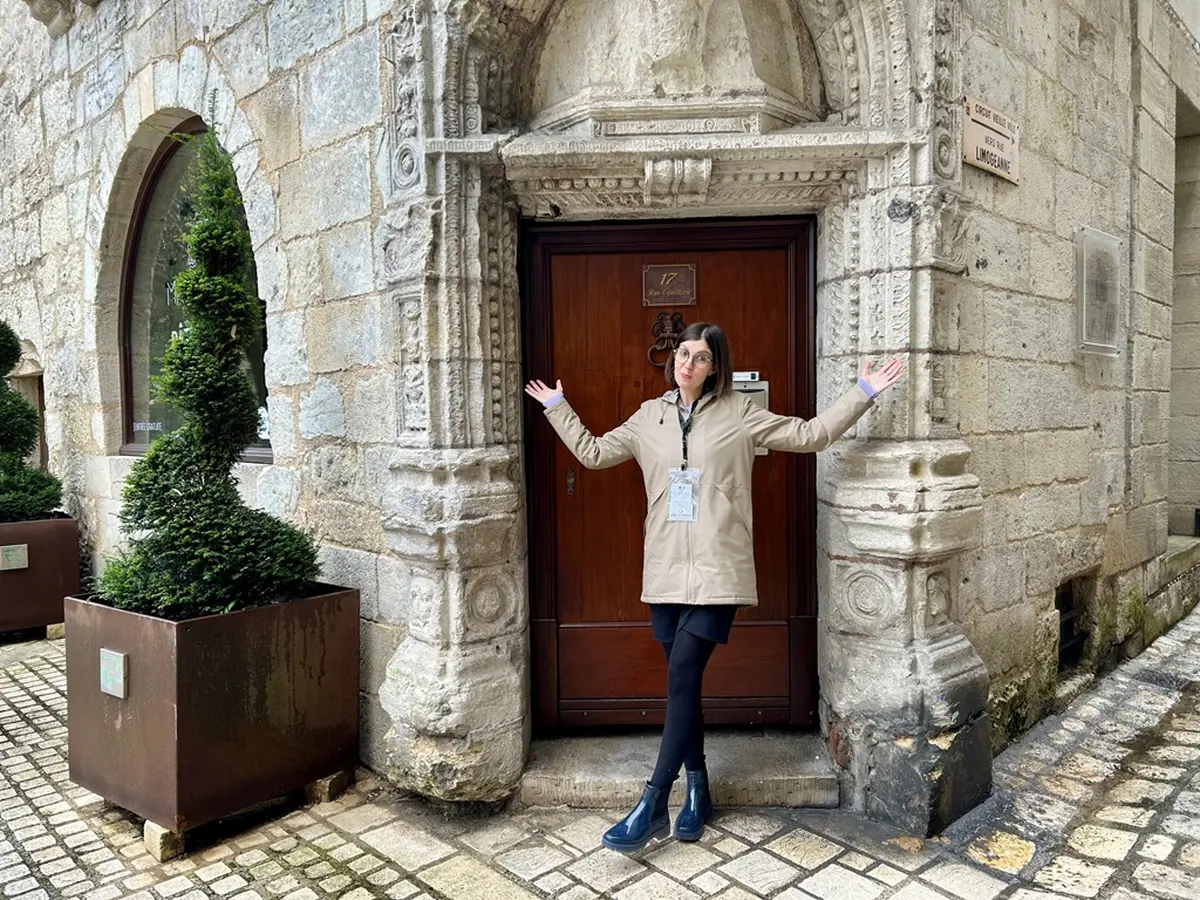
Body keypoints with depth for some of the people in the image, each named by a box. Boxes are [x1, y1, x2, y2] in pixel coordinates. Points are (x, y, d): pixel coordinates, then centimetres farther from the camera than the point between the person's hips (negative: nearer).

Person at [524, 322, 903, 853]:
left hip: (716, 570, -4)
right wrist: (556, 408, 21)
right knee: (682, 682, 9)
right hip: (666, 570, 4)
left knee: (681, 678, -11)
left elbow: (809, 435, 4)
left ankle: (652, 807, -3)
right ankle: (697, 792, 26)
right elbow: (593, 453, 18)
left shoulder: (738, 414, 2)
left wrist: (863, 393, 0)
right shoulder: (650, 417, 12)